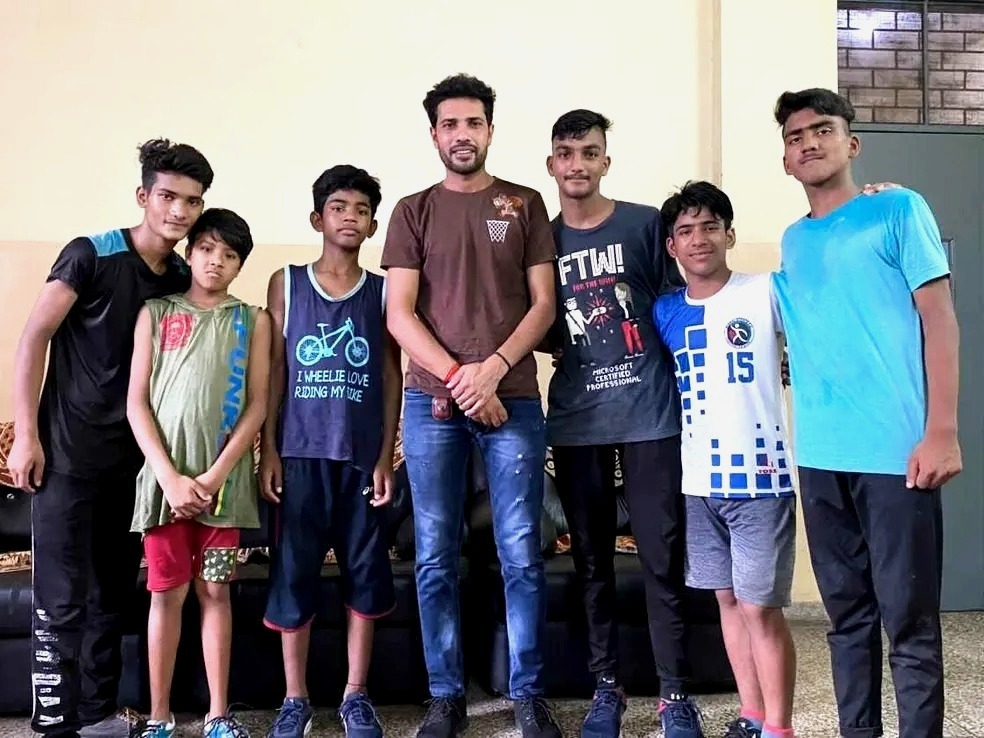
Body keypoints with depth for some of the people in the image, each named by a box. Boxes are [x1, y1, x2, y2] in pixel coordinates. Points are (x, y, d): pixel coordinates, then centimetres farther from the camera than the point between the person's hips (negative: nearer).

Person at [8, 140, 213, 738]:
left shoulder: (185, 280, 6)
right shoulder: (91, 255, -8)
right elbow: (33, 339, -9)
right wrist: (26, 435, -12)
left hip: (134, 458, 5)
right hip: (68, 453, -5)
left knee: (114, 593, 13)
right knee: (63, 599, -2)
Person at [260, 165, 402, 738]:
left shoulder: (384, 291, 6)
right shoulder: (286, 283, 6)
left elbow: (392, 377, 5)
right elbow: (273, 370, 5)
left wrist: (386, 456, -2)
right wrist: (268, 450, -1)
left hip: (363, 455, 1)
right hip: (300, 453, 0)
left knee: (366, 574, 6)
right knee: (294, 574, 4)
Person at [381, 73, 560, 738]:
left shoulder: (525, 205, 11)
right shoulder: (413, 211, 10)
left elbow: (543, 304, 4)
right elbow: (400, 314, 2)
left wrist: (491, 369, -10)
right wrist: (458, 378, -10)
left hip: (513, 399, 0)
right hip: (432, 402, 1)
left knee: (521, 554, 1)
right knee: (436, 559, 4)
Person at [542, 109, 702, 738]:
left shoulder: (646, 224, 3)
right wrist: (562, 339, -6)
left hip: (650, 413, -2)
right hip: (575, 421, 3)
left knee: (663, 558, 1)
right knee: (593, 560, 9)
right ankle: (608, 687, 23)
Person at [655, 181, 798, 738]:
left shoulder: (767, 293, -5)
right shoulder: (664, 312, 8)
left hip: (760, 477, -5)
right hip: (699, 481, 5)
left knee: (761, 608, 0)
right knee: (729, 601, 14)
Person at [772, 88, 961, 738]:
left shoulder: (899, 209, 1)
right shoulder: (793, 242, 16)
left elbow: (939, 320, -5)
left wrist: (942, 431, -12)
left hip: (895, 450, -5)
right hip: (820, 456, 5)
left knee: (909, 621, 0)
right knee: (848, 615, 13)